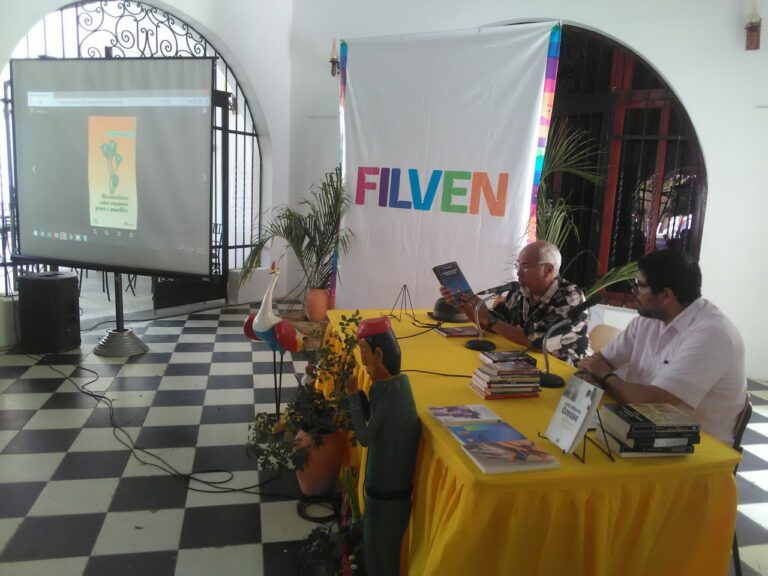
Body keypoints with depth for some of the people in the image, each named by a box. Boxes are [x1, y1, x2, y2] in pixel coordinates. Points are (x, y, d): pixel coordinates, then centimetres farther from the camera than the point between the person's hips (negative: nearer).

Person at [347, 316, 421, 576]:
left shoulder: (391, 393, -30)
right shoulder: (396, 382, -2)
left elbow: (365, 436, -21)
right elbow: (373, 419, 8)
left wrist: (354, 396, -14)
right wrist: (359, 395, -6)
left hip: (387, 487, -8)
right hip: (387, 481, 9)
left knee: (379, 550, 12)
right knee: (379, 545, 26)